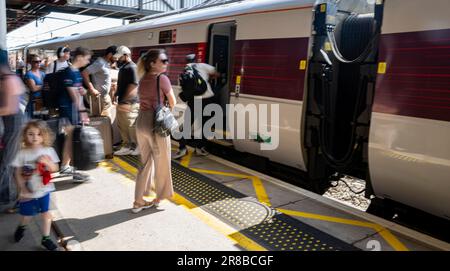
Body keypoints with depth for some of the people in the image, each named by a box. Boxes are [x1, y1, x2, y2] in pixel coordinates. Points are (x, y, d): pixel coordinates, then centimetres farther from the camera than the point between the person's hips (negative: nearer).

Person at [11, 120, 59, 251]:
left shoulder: (48, 151, -8)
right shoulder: (22, 153, -11)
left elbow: (55, 169, -3)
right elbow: (18, 173, -6)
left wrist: (47, 162, -23)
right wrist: (22, 189, -11)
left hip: (44, 190, 1)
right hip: (28, 192, -1)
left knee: (46, 213, 8)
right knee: (27, 215, 14)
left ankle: (46, 238, 25)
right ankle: (22, 227, 49)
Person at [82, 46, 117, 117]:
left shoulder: (106, 63, 10)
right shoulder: (100, 63, -18)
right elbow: (84, 73, -25)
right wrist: (92, 89, -24)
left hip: (105, 96, 10)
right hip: (99, 97, -10)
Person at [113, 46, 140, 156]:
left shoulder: (132, 67, -15)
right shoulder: (123, 67, 15)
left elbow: (133, 86, -22)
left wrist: (124, 101, -21)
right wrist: (116, 95, 14)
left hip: (129, 104, -10)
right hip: (122, 103, 10)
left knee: (132, 127, 0)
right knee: (122, 126, 15)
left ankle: (137, 147, 14)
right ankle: (127, 146, 25)